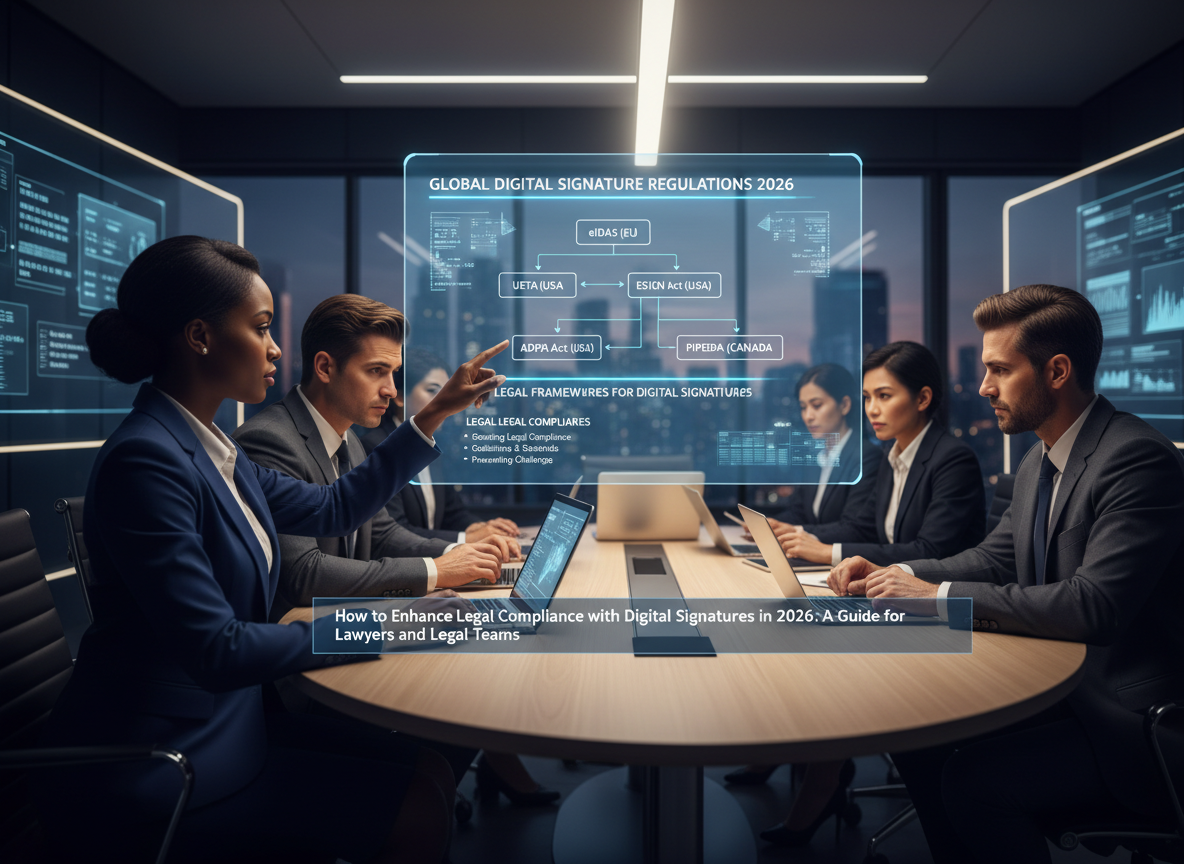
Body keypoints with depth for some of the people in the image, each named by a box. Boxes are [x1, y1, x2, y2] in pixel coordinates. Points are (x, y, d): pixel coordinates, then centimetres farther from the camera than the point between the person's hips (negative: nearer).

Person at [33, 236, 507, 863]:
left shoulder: (213, 452, 6)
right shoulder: (145, 459, -23)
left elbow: (332, 508, 12)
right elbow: (217, 650, -25)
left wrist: (437, 412, 12)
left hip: (227, 717, 8)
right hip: (150, 774, -8)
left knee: (428, 770, -1)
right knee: (415, 811, -11)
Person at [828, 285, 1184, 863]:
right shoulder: (1040, 460, 8)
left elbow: (1095, 604, -30)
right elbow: (996, 557, 13)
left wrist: (939, 596, -26)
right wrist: (896, 575, -4)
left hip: (1130, 720, -8)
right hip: (1061, 688, 9)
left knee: (974, 780, -22)